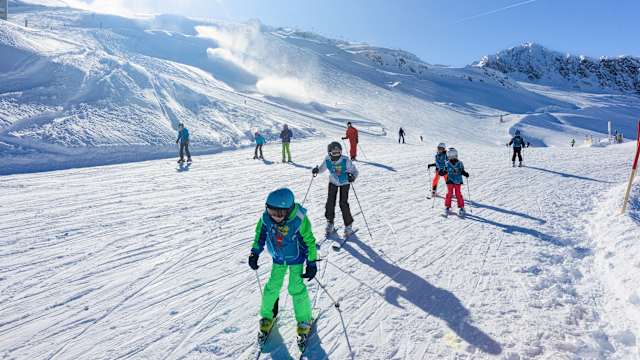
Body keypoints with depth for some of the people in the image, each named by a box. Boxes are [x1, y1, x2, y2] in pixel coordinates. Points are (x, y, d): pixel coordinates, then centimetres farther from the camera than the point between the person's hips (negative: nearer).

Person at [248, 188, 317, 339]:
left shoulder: (299, 220, -32)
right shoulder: (266, 217, -22)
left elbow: (310, 241, -19)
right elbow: (260, 234, -2)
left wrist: (311, 263, -15)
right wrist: (254, 253, -2)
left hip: (296, 258, -3)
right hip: (278, 258, 3)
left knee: (296, 288, -4)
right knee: (272, 286, 5)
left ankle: (304, 319, 19)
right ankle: (267, 315, 30)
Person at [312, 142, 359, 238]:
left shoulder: (346, 160, -28)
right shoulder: (327, 160, -19)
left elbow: (355, 171, -22)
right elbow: (322, 168, -1)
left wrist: (352, 176, -44)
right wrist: (316, 170, -23)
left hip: (344, 183, -3)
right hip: (333, 182, 3)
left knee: (343, 203, -12)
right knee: (330, 202, -3)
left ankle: (348, 225, 5)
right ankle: (330, 223, 19)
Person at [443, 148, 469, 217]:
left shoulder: (459, 163, 0)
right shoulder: (447, 164, 1)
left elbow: (462, 171, 6)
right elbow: (445, 171, 5)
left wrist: (465, 174, -13)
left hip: (458, 182, 0)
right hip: (450, 181, 0)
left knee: (458, 194, -2)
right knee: (449, 194, 0)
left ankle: (461, 207, 9)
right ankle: (447, 207, 11)